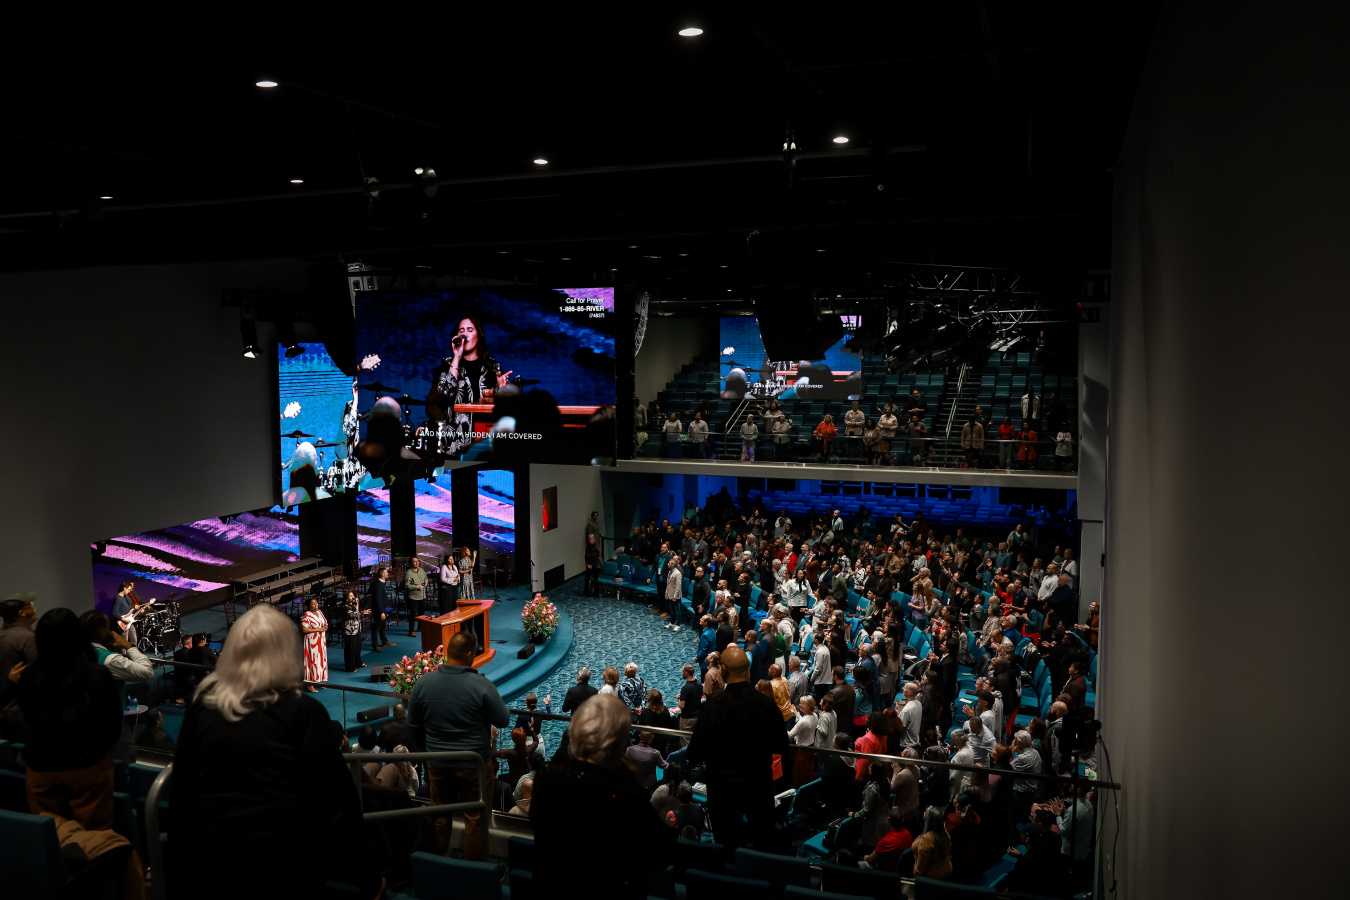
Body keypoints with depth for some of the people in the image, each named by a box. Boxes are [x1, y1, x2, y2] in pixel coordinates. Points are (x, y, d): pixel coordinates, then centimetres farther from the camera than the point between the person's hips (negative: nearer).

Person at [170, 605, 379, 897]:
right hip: (285, 871, -3)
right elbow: (334, 799, -12)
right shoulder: (303, 711, -12)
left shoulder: (202, 705, 0)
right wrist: (366, 878, -4)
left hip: (209, 864, 4)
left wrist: (178, 870, 19)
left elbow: (180, 788, 8)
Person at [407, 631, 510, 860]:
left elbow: (413, 723, 3)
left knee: (439, 816, 21)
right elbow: (503, 721, -12)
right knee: (475, 818, 12)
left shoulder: (423, 683, -10)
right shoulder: (482, 686, -22)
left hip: (438, 762, 4)